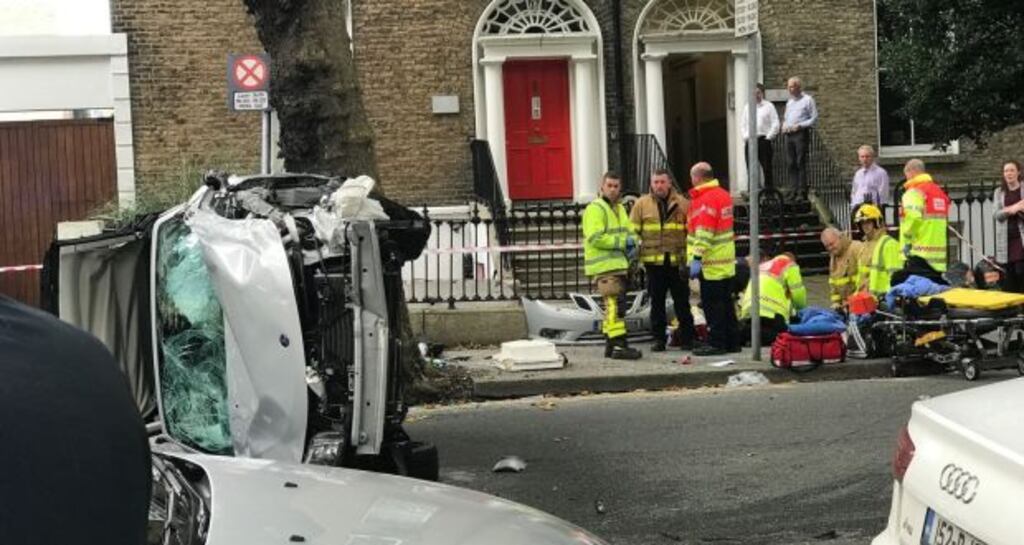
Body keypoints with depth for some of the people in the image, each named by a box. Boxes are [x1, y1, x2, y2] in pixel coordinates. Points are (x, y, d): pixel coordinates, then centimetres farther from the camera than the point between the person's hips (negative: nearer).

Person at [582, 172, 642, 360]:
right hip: (604, 266, -9)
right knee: (614, 305, -13)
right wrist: (622, 242, -16)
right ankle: (619, 345, -16)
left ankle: (610, 344, 19)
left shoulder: (620, 209, 20)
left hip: (619, 265, 9)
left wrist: (632, 243, 1)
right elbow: (595, 238, -20)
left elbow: (629, 232, 25)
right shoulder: (595, 209, -10)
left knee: (612, 305, 12)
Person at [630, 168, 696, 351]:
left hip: (677, 261, 0)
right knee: (657, 302, 7)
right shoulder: (641, 204, 4)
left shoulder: (682, 203, 4)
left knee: (682, 302, 6)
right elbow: (633, 231, 5)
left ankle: (687, 338, 14)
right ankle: (659, 339, 14)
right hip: (653, 261, 0)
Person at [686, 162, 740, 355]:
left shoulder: (705, 199, -17)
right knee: (726, 303, 14)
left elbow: (704, 233, -23)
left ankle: (716, 343, -1)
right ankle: (732, 341, 20)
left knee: (712, 304, -4)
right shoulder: (723, 195, 14)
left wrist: (697, 258, -24)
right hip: (727, 263, 10)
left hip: (710, 264, -10)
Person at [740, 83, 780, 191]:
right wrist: (745, 136, 3)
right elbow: (742, 124, 16)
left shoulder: (769, 106, 3)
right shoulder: (747, 107, 15)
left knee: (767, 167, -2)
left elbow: (775, 124, -2)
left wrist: (769, 137, -8)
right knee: (750, 168, 3)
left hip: (763, 140, -3)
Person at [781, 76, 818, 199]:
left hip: (801, 134, -7)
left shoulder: (807, 100, -1)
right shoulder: (789, 101, 21)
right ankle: (794, 191, 6)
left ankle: (802, 192, -9)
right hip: (789, 134, 7)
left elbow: (814, 118, -6)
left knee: (801, 163, -9)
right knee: (791, 164, 4)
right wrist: (784, 126, 6)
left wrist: (799, 125, -15)